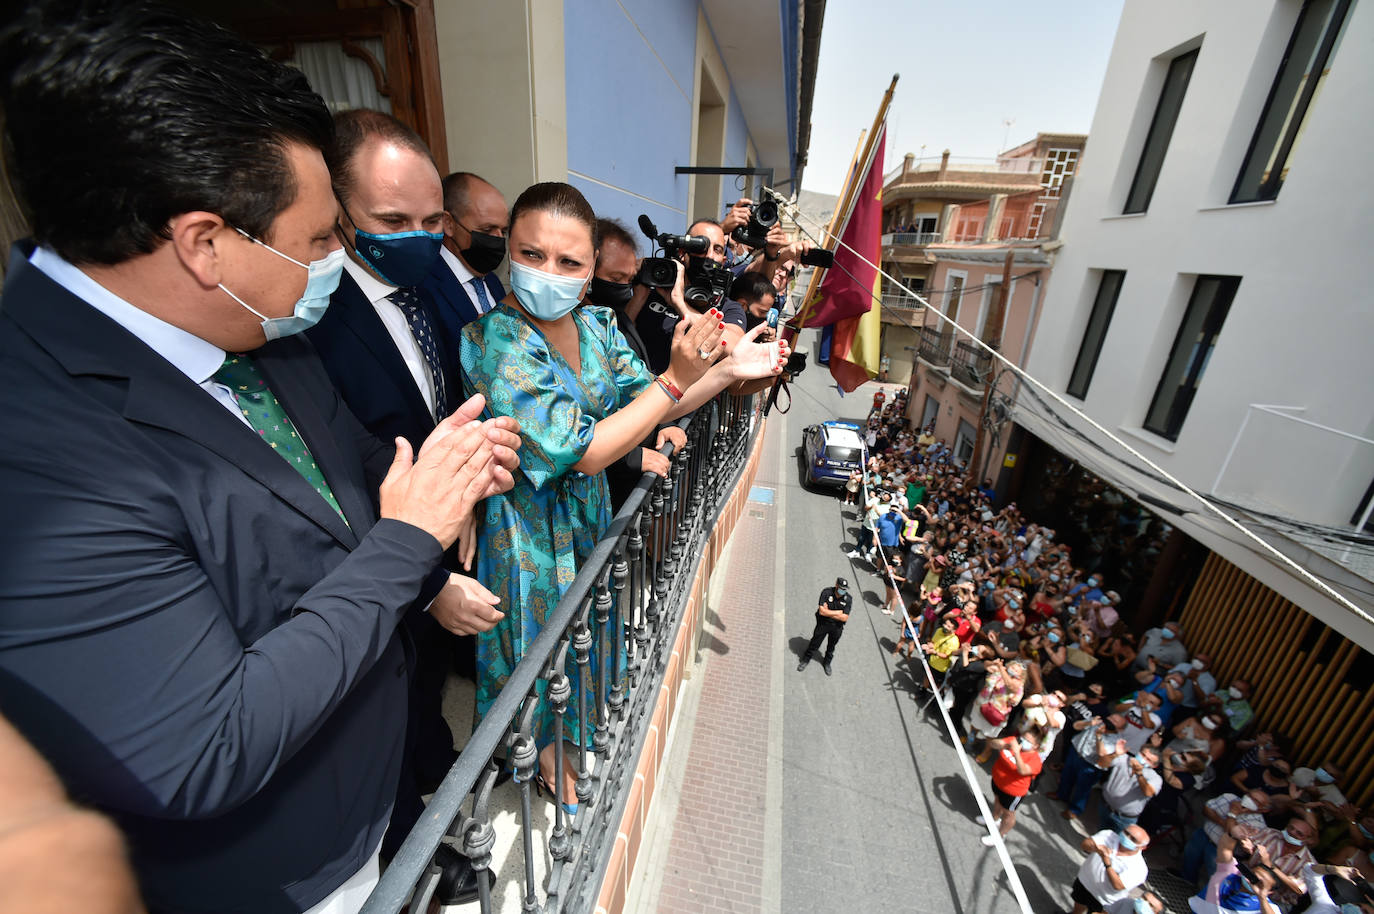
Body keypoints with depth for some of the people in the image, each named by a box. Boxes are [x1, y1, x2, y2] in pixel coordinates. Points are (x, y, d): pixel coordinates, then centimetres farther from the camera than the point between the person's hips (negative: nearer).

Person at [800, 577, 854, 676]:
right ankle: (805, 660, 37)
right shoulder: (826, 592, -20)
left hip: (837, 627, 1)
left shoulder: (848, 599, -15)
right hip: (823, 624, -1)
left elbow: (844, 618, -19)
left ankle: (827, 663, 47)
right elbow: (822, 611, -24)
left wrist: (828, 612, -20)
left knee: (831, 646, 21)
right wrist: (837, 613, -19)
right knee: (815, 643, 14)